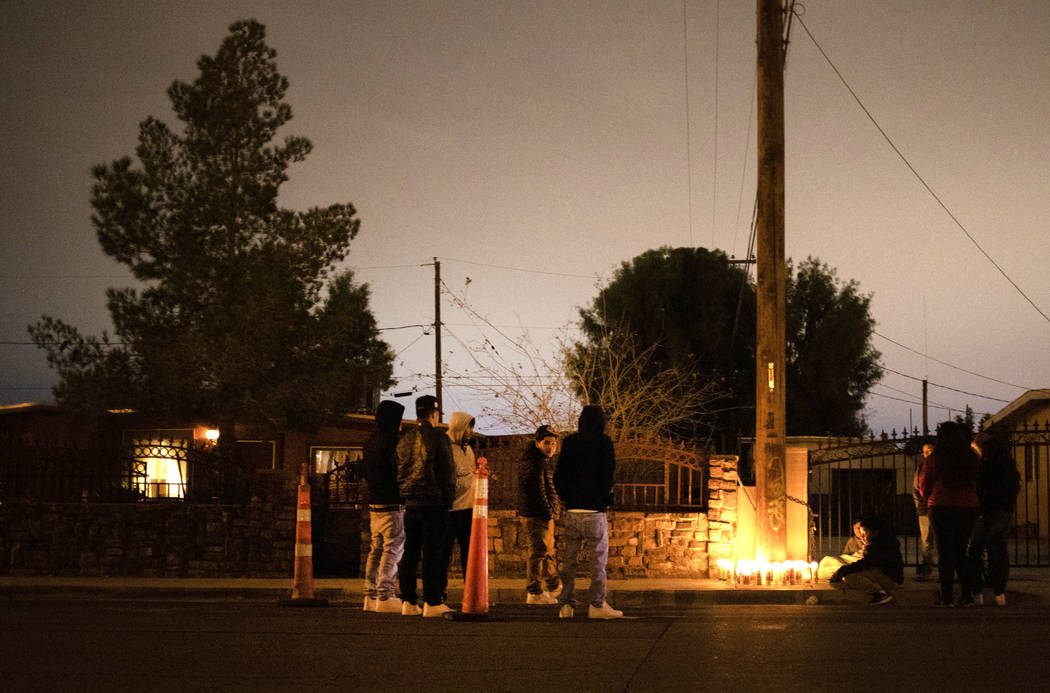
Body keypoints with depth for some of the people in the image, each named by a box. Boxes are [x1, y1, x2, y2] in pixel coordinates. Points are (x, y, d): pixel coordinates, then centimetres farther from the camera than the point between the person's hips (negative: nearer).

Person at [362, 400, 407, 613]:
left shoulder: (371, 442, 14)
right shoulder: (391, 441, -13)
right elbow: (399, 472, -18)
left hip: (374, 503, 9)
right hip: (392, 504, -9)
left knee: (377, 549, 12)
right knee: (393, 550, -6)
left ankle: (371, 596, 12)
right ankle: (385, 597, -10)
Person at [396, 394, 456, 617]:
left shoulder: (405, 440, 11)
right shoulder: (439, 439, -7)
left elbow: (399, 472, 14)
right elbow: (447, 473, -7)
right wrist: (448, 499, 0)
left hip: (409, 504, 6)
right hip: (433, 502, -6)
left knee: (409, 552, 8)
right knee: (433, 552, -4)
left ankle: (408, 601, 9)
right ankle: (432, 602, -5)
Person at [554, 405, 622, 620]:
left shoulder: (569, 442, 7)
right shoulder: (603, 442, -5)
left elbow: (558, 477, 7)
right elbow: (606, 475, -10)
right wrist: (607, 498, 5)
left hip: (572, 511, 4)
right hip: (594, 509, -4)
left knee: (569, 558, 8)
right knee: (598, 558, 1)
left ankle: (566, 604, 6)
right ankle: (597, 604, -3)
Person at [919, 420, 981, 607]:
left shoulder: (934, 458, -5)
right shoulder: (971, 457, 3)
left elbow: (924, 487, 4)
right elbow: (977, 484, 9)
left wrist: (930, 500, 24)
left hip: (942, 507, -3)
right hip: (968, 507, 3)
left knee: (945, 552, 1)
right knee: (962, 551, 12)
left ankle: (946, 597, -2)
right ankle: (967, 595, 6)